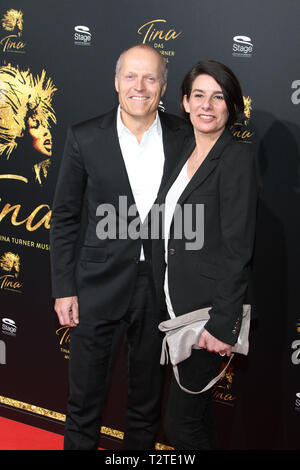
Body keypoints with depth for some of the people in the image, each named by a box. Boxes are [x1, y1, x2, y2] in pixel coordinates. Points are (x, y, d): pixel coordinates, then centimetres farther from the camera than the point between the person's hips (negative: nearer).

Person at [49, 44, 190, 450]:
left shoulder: (184, 138, -2)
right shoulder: (85, 138, -6)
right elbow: (64, 218, -1)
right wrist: (64, 289, -4)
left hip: (162, 283, 1)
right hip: (100, 283, -1)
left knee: (148, 398, 18)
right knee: (84, 400, 11)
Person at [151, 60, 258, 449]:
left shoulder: (237, 157, -13)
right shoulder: (183, 153, 11)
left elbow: (237, 249, -17)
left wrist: (222, 324, -20)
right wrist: (166, 301, 12)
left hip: (209, 310, -8)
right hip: (175, 303, 8)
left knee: (181, 423, -3)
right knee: (197, 405, 20)